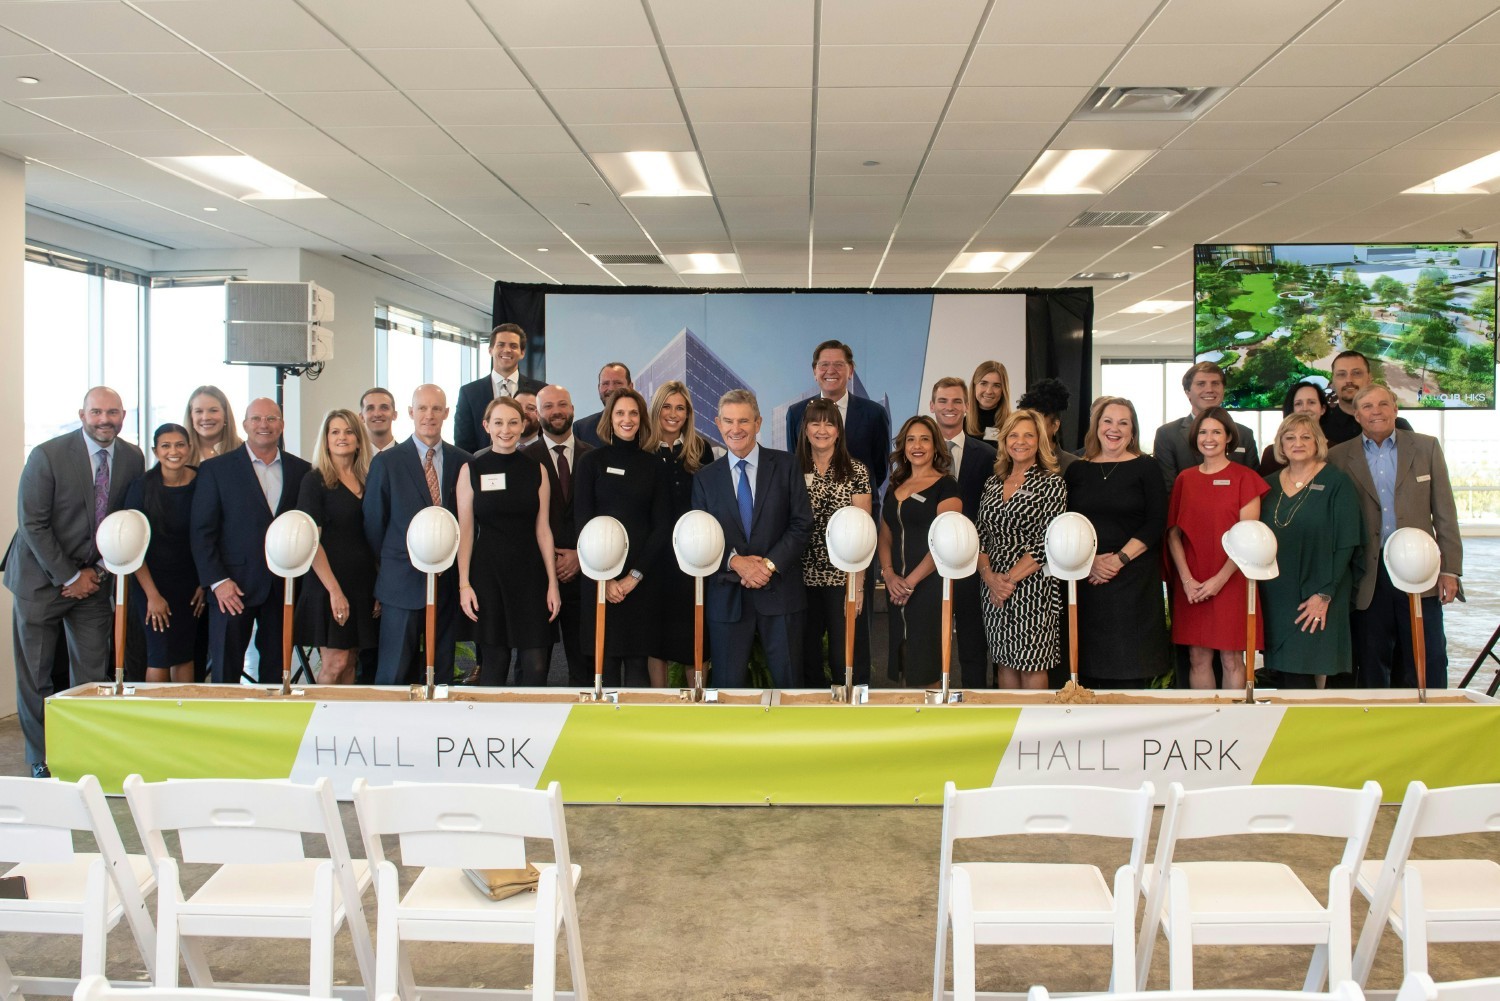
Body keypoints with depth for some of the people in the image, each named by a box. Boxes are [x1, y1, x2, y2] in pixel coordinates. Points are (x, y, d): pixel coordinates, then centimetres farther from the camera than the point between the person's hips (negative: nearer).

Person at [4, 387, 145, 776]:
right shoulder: (47, 455, -14)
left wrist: (100, 570, -4)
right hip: (42, 578, -3)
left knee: (92, 672, 2)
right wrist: (69, 577, -12)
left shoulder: (133, 459, -1)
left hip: (94, 579, 3)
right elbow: (32, 524, -13)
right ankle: (43, 759, 16)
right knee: (35, 675, 4)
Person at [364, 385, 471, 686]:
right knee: (394, 676, 0)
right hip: (403, 582, -2)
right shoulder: (386, 462, 0)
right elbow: (373, 524, 4)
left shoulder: (462, 462, 6)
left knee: (442, 672, 9)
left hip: (449, 581, 3)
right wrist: (387, 569, 4)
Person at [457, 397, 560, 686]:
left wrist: (552, 583, 2)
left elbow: (543, 529, 6)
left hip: (529, 574, 1)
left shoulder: (536, 470, 6)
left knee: (535, 666, -4)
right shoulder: (471, 470, 3)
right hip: (487, 573, -1)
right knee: (493, 662, 3)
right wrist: (464, 584, -4)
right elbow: (465, 530, 2)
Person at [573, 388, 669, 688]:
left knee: (637, 661, 1)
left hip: (642, 578, 1)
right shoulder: (591, 461, 5)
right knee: (606, 660, 1)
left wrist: (635, 575, -7)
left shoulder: (655, 466, 8)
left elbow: (662, 526, 4)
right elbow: (582, 521, 0)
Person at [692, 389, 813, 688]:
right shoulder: (705, 478, 8)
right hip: (727, 597, 1)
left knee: (788, 681, 4)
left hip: (778, 591, -1)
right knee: (728, 685, 5)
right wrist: (735, 561, -13)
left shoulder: (785, 465, 3)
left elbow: (802, 524, -2)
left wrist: (770, 564, -13)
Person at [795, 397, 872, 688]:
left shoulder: (856, 471, -2)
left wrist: (857, 585, -10)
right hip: (804, 579, 3)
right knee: (807, 656, 10)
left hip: (843, 578, -3)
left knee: (847, 659, 0)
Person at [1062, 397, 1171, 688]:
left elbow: (1156, 523, -4)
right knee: (1088, 663, 3)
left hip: (1134, 579, -2)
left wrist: (1119, 559, -13)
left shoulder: (1146, 468, 3)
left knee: (1129, 666, -2)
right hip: (1086, 577, 2)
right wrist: (1090, 560, -11)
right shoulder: (1077, 470, 9)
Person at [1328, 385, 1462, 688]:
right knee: (1371, 672, 5)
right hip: (1368, 579, 0)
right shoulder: (1338, 457, 4)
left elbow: (1444, 513, 6)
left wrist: (1450, 569, 0)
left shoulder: (1427, 447, 8)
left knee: (1428, 669, 3)